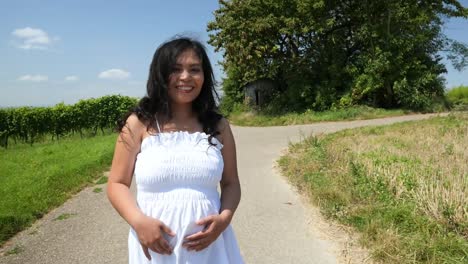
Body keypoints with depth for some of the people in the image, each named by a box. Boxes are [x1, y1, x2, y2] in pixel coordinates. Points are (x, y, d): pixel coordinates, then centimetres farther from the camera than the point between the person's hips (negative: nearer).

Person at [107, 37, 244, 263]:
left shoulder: (218, 126, 1)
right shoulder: (139, 124, -4)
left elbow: (230, 184, 6)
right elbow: (117, 184, -1)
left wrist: (224, 219, -11)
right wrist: (139, 221, -16)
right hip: (156, 244, -1)